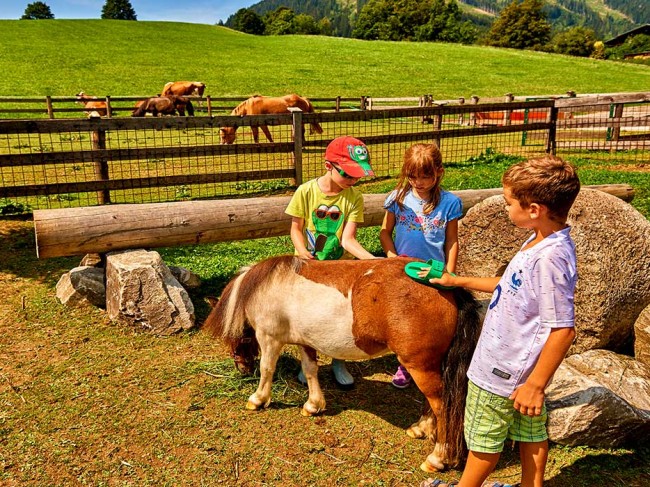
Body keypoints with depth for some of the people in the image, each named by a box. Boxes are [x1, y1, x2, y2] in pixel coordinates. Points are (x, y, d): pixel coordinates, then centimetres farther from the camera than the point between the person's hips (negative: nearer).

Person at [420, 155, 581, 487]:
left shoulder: (551, 257, -31)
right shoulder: (540, 242, -1)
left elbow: (563, 330, -28)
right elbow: (512, 286, 14)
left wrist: (536, 384, -21)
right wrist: (458, 281, 19)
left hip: (502, 372, -9)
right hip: (520, 366, 9)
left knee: (484, 439, 14)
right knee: (530, 432, 24)